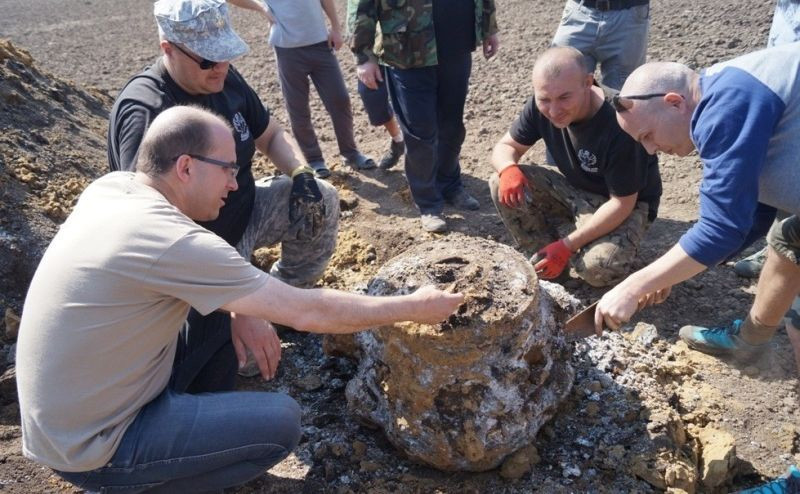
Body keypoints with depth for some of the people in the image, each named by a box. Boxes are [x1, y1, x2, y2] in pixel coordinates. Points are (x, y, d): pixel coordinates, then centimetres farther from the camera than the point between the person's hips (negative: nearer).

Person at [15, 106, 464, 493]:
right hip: (89, 445, -8)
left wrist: (244, 311, 2)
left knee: (219, 307, 10)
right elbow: (309, 313, -24)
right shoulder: (173, 244, -29)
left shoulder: (109, 187, -5)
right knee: (282, 422, -8)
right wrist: (413, 307, -13)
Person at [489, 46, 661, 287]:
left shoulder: (619, 125, -33)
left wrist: (567, 245, -27)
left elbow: (622, 203, -27)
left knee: (598, 269, -33)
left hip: (626, 203, -5)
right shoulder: (540, 107, -18)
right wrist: (508, 168, -31)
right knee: (503, 186, -17)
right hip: (574, 189, 5)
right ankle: (547, 261, -1)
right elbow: (505, 146, -5)